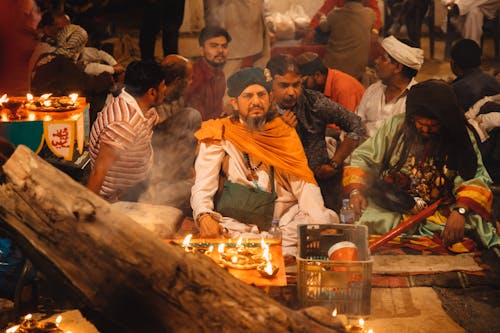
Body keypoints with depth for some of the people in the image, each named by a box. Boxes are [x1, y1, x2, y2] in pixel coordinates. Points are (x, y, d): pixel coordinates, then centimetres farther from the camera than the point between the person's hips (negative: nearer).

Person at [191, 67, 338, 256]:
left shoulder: (284, 134, 13)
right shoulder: (220, 134, 4)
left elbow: (303, 184, 4)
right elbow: (203, 187, -4)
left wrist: (320, 224, -14)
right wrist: (205, 217, -27)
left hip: (283, 217, 3)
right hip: (236, 221, -2)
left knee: (329, 218, -20)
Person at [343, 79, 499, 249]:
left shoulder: (462, 139, 1)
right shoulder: (396, 126, 2)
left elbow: (475, 178, -9)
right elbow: (364, 158, 5)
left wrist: (460, 211, -29)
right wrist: (356, 191, -14)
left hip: (440, 214, 0)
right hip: (389, 208, 0)